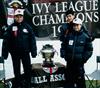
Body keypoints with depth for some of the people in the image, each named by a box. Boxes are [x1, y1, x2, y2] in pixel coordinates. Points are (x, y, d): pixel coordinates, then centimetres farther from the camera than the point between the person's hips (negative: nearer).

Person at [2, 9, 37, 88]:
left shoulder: (27, 27, 1)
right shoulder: (11, 28, -2)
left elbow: (32, 40, 1)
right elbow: (6, 41, -5)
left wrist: (34, 51, -3)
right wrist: (5, 53, -9)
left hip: (25, 53, 0)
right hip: (15, 53, 0)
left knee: (28, 69, 6)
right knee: (16, 70, 12)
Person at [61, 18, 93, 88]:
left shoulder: (85, 37, -3)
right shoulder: (69, 36, 7)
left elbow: (89, 50, -1)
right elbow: (64, 46, 14)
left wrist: (84, 59, -10)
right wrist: (65, 56, 3)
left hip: (79, 64, -4)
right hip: (69, 63, 4)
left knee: (80, 80, 2)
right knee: (69, 80, 13)